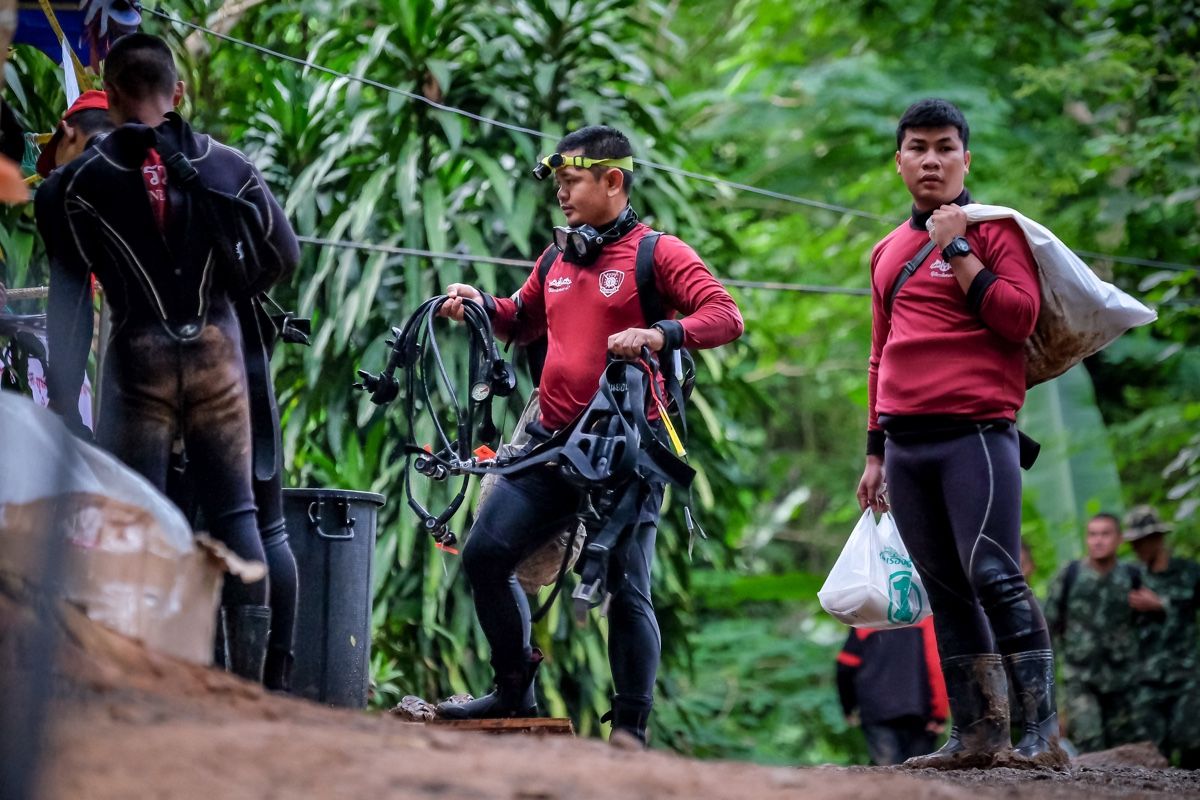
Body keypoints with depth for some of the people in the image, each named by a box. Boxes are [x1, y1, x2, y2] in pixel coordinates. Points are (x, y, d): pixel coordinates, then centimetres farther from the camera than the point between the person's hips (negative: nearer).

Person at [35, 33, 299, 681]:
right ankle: (249, 672, 4)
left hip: (139, 358, -2)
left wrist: (62, 397, 0)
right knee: (235, 512, 7)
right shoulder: (227, 165, 5)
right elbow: (284, 254, 7)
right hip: (217, 349, 2)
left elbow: (69, 300, -2)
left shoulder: (79, 182, -1)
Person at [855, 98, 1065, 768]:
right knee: (945, 591, 4)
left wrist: (957, 248, -9)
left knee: (995, 577, -16)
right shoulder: (888, 252, 21)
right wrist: (876, 452, 22)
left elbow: (1019, 318, -11)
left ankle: (1044, 733, -16)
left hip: (976, 432, -6)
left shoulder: (994, 230, 3)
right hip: (907, 444, 6)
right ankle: (976, 734, 6)